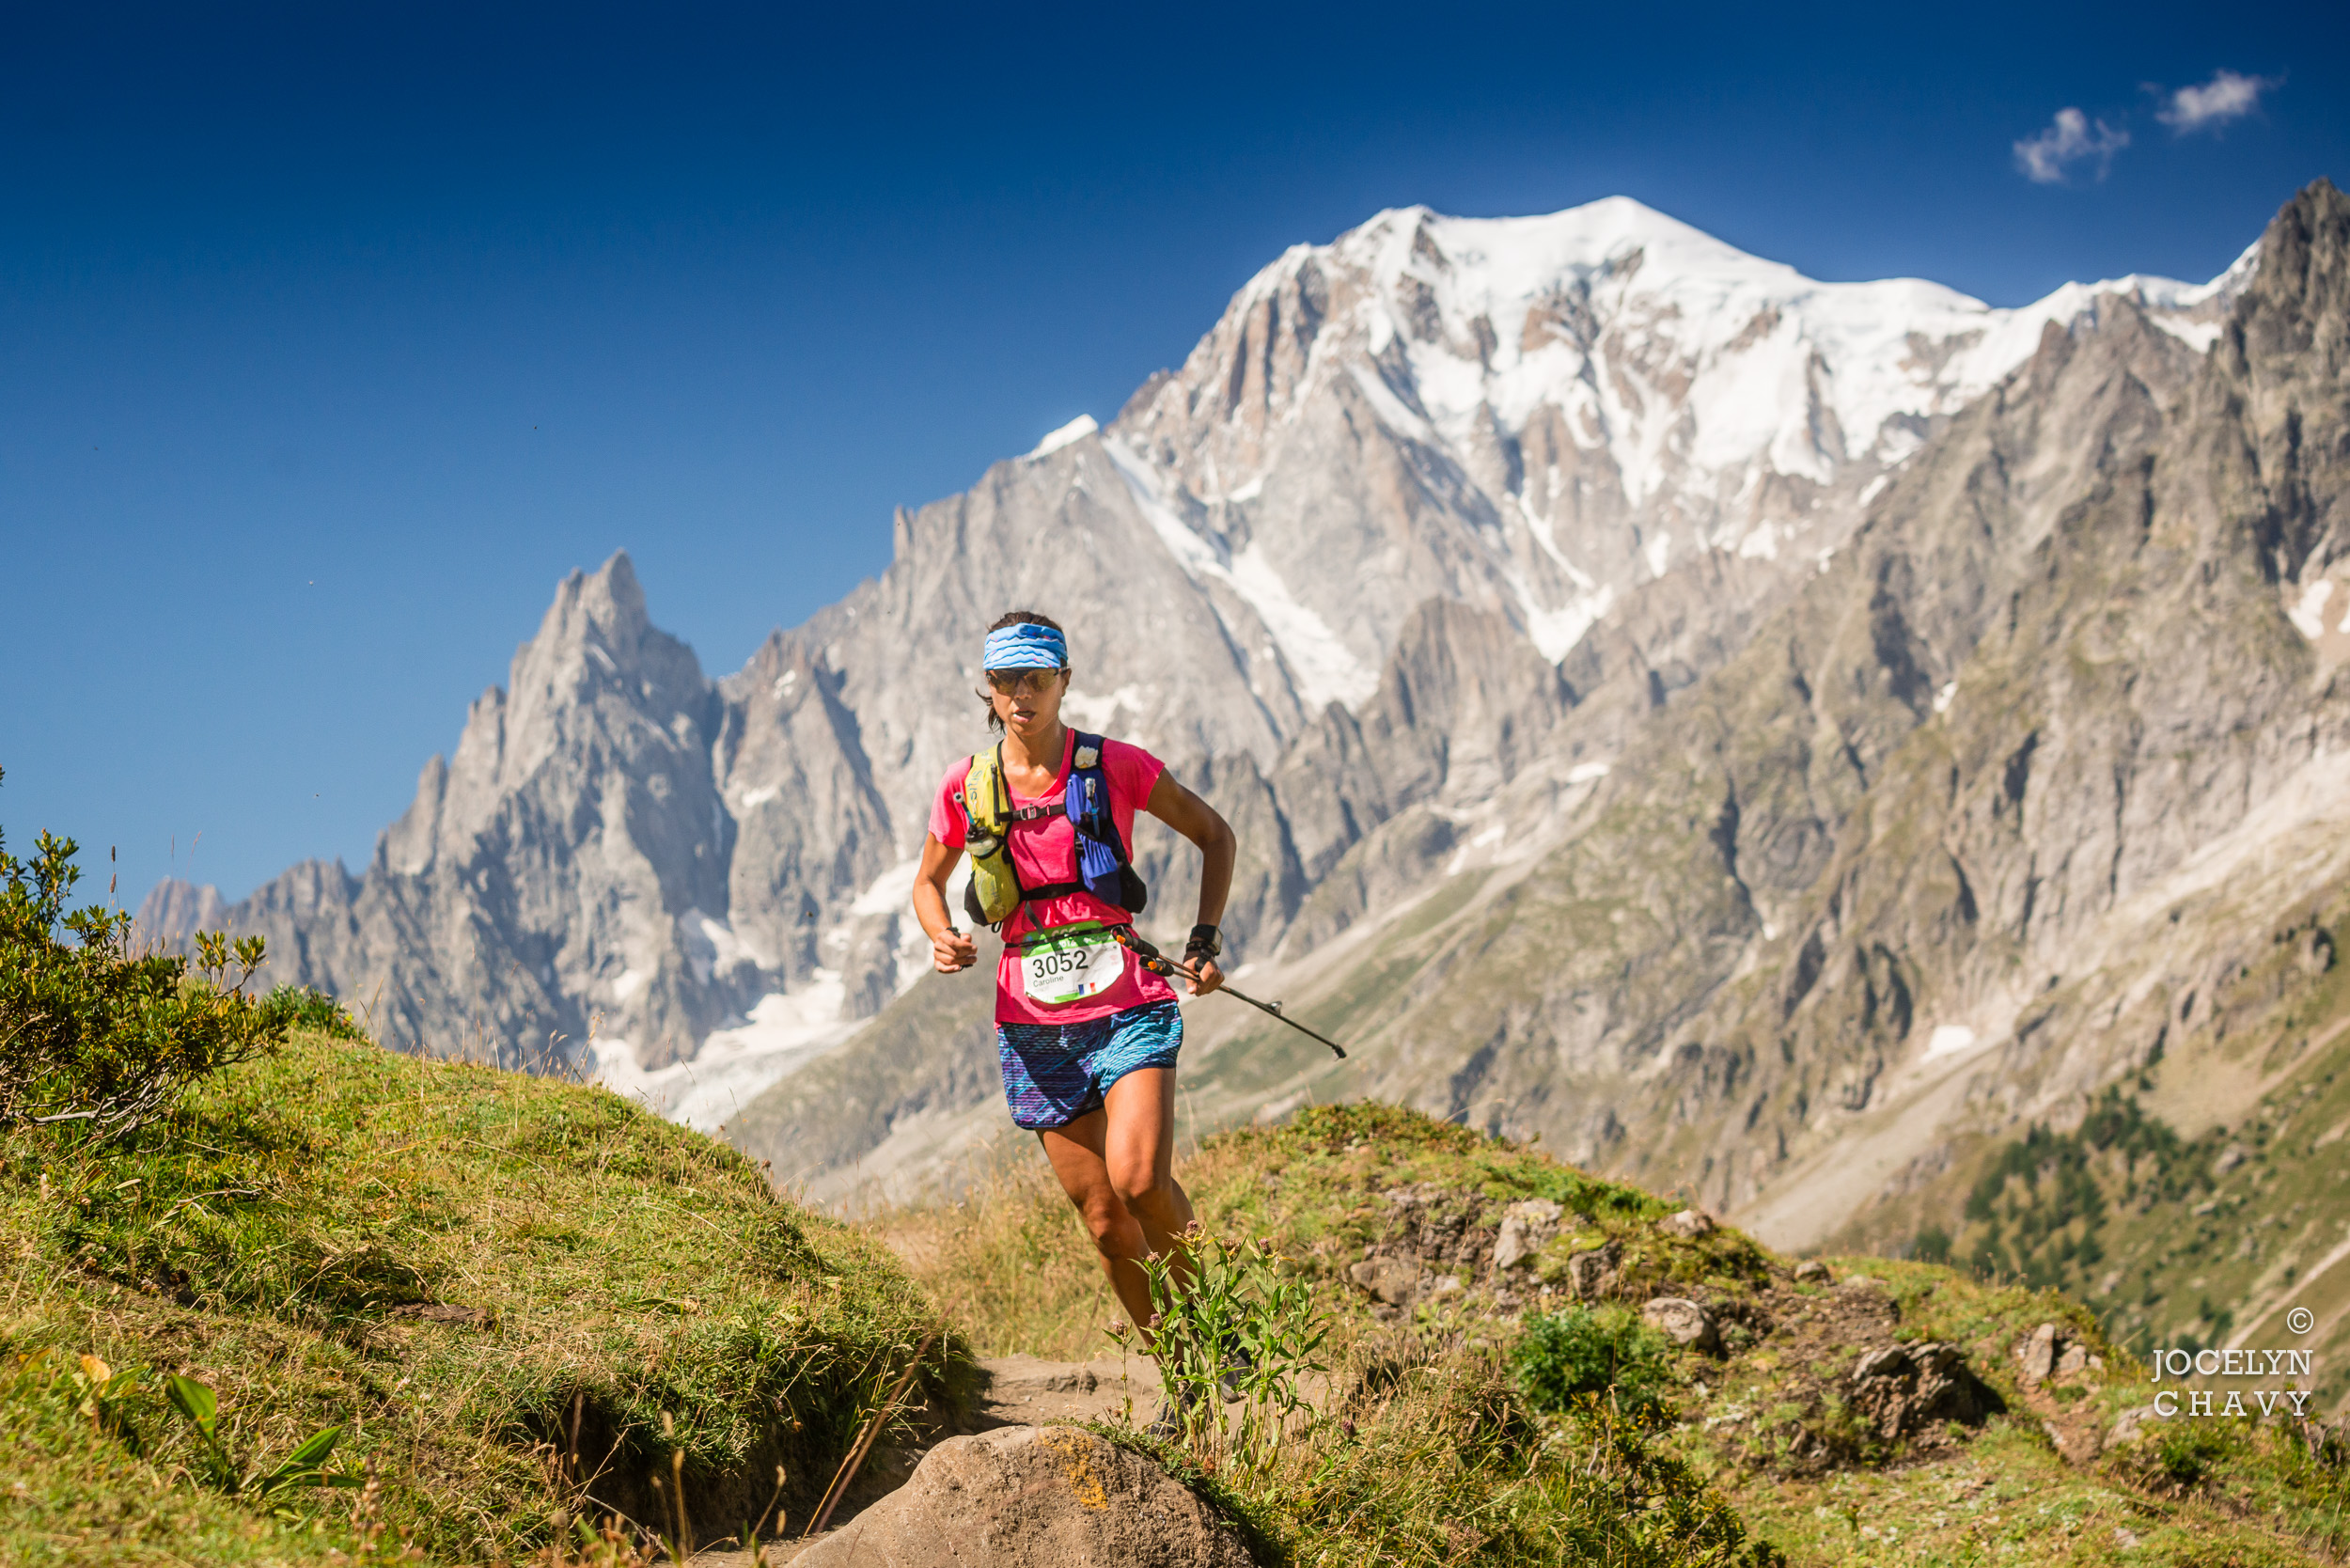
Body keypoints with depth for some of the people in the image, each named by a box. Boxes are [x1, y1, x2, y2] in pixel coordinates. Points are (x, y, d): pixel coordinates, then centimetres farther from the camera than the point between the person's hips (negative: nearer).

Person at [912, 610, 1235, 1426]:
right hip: (1035, 1022, 2)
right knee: (1103, 1220, 2)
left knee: (1138, 1179, -24)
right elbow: (928, 880, 17)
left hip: (1128, 1003, -2)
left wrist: (1205, 942, -1)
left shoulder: (1117, 767, -4)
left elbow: (1214, 834, 9)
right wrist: (943, 938, -5)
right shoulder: (965, 786, 1)